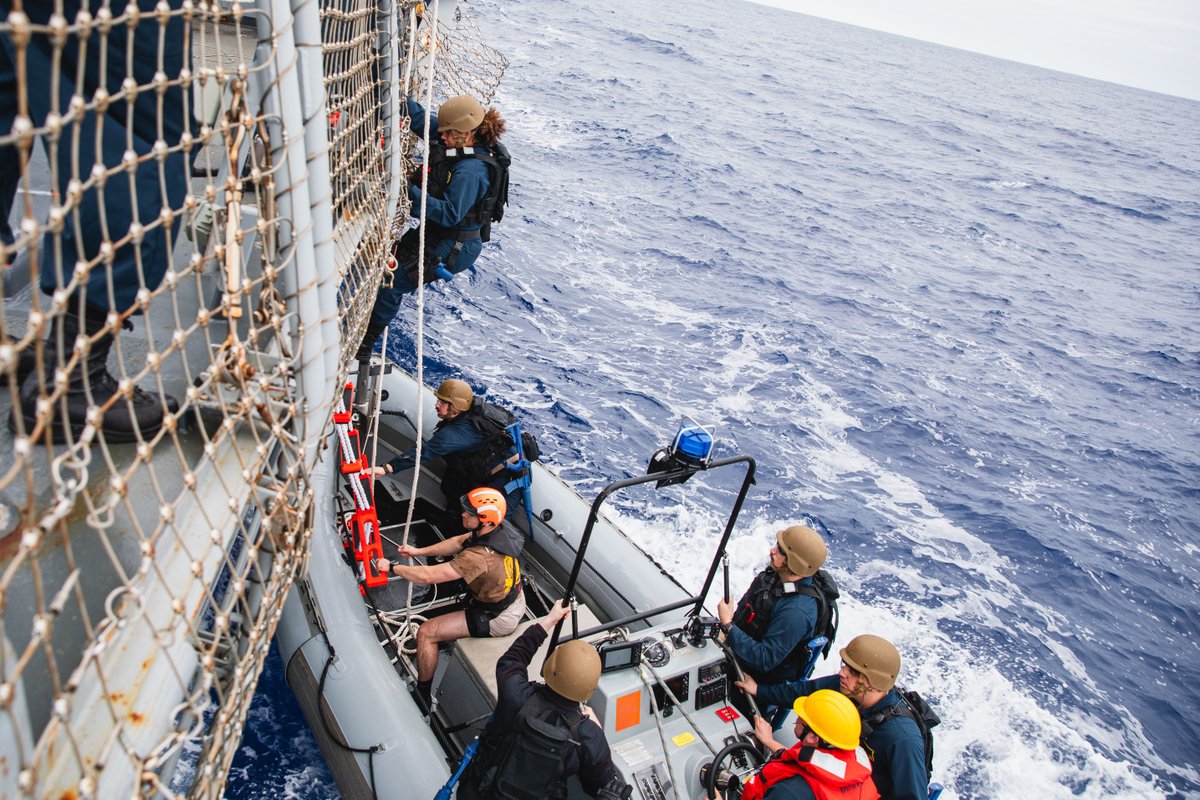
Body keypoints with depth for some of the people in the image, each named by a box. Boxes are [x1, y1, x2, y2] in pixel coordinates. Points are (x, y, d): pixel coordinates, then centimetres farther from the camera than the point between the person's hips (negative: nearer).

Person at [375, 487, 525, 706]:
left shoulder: (480, 557, -36)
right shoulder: (498, 529, -12)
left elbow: (427, 576, -32)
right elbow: (459, 542, 4)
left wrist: (391, 568, -17)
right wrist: (418, 551, 0)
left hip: (498, 619, -8)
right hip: (516, 600, 8)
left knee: (426, 632, -4)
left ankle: (422, 696, 12)